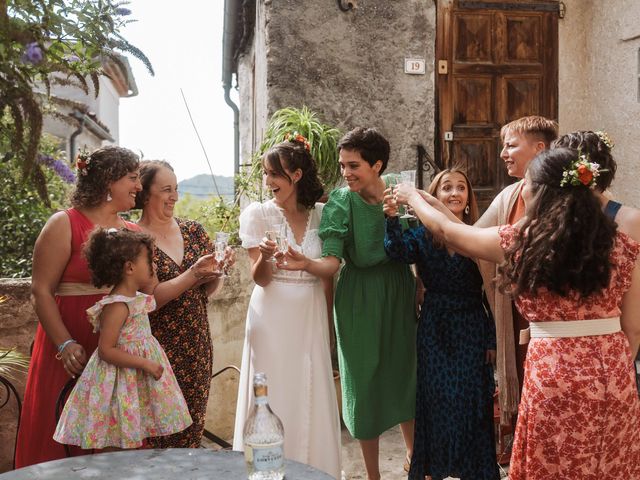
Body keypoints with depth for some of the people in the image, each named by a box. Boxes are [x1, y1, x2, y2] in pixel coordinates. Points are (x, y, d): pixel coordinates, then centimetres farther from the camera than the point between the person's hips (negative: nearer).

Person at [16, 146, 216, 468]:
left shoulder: (133, 233, 11)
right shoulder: (65, 225, -4)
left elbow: (151, 295, 8)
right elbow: (41, 291, -9)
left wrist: (195, 273, -1)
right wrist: (65, 344, -18)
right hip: (75, 354, -5)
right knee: (65, 442, 2)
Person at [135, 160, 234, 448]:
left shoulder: (193, 231, 6)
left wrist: (219, 271, -6)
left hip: (196, 346, 5)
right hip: (156, 347, -5)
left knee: (192, 432, 12)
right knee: (157, 434, 1)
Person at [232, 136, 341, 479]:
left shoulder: (321, 214, 2)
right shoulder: (257, 213, -4)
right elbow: (260, 278, -8)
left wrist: (328, 325, 13)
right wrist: (264, 258, -30)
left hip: (311, 321, 2)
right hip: (273, 321, -2)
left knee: (312, 402, 8)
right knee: (273, 401, 2)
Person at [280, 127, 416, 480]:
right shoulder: (340, 202, -11)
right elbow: (332, 261, -21)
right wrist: (307, 264, -37)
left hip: (400, 291, 3)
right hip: (360, 298, -3)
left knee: (406, 371, 14)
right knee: (365, 379, 5)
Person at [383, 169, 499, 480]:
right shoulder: (422, 235, 0)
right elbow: (398, 252, -23)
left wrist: (493, 339, -3)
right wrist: (392, 217, -39)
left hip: (472, 331, 0)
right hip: (434, 331, 1)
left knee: (472, 402, 7)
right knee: (436, 401, 9)